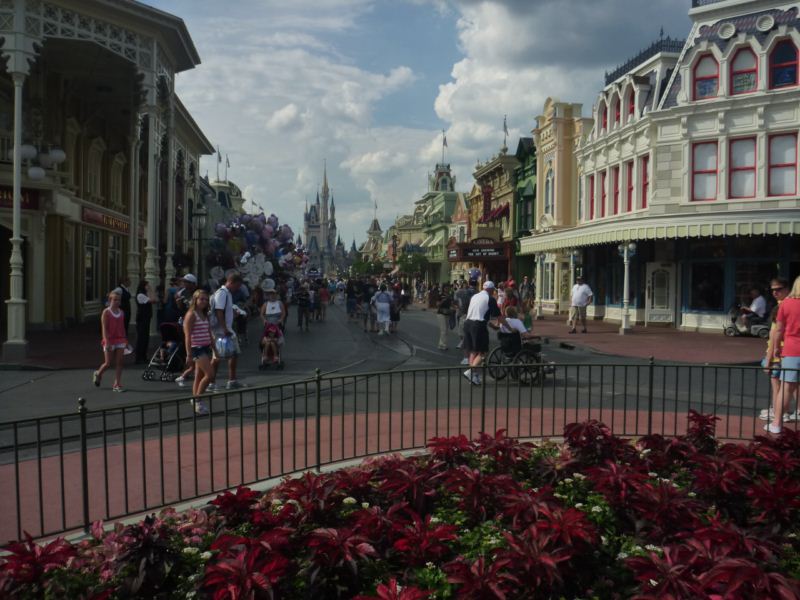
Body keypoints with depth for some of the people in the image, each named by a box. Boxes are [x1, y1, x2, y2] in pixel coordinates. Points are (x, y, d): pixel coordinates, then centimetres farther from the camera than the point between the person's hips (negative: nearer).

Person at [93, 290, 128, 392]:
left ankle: (117, 385, 2)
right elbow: (104, 328, -12)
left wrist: (125, 340, 13)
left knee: (119, 363, -1)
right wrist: (107, 342, -19)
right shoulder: (106, 312, -6)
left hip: (120, 340, 4)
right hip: (110, 341, -4)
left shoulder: (121, 313, 9)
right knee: (108, 363, 3)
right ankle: (98, 374, 33)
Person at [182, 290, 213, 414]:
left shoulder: (206, 315, 14)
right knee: (209, 374, -15)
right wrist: (189, 354, -17)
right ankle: (197, 400, -4)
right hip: (197, 348, -8)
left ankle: (196, 401, 18)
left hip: (206, 348, 8)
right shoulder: (191, 315, -10)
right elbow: (188, 336, -13)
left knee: (200, 377, 11)